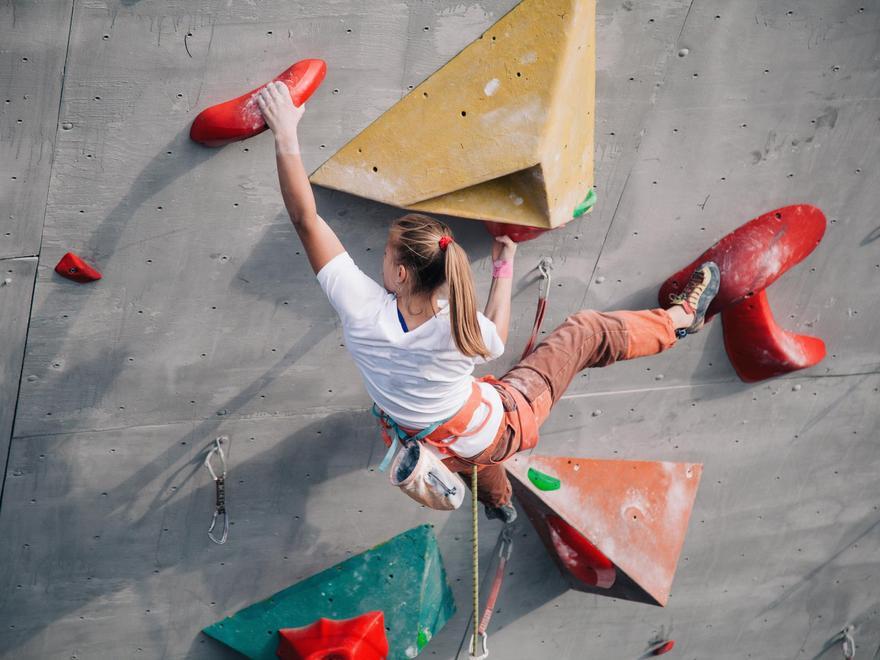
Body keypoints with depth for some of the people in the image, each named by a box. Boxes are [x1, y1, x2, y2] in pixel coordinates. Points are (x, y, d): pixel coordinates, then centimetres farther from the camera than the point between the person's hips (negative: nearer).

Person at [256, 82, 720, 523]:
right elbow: (494, 340, -5)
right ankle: (680, 318, 38)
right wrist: (504, 270, 4)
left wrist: (286, 138, -28)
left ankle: (496, 499, 69)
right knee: (585, 332, 13)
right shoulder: (459, 326, -34)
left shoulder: (362, 309, -33)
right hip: (500, 430, -2)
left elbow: (305, 219, -30)